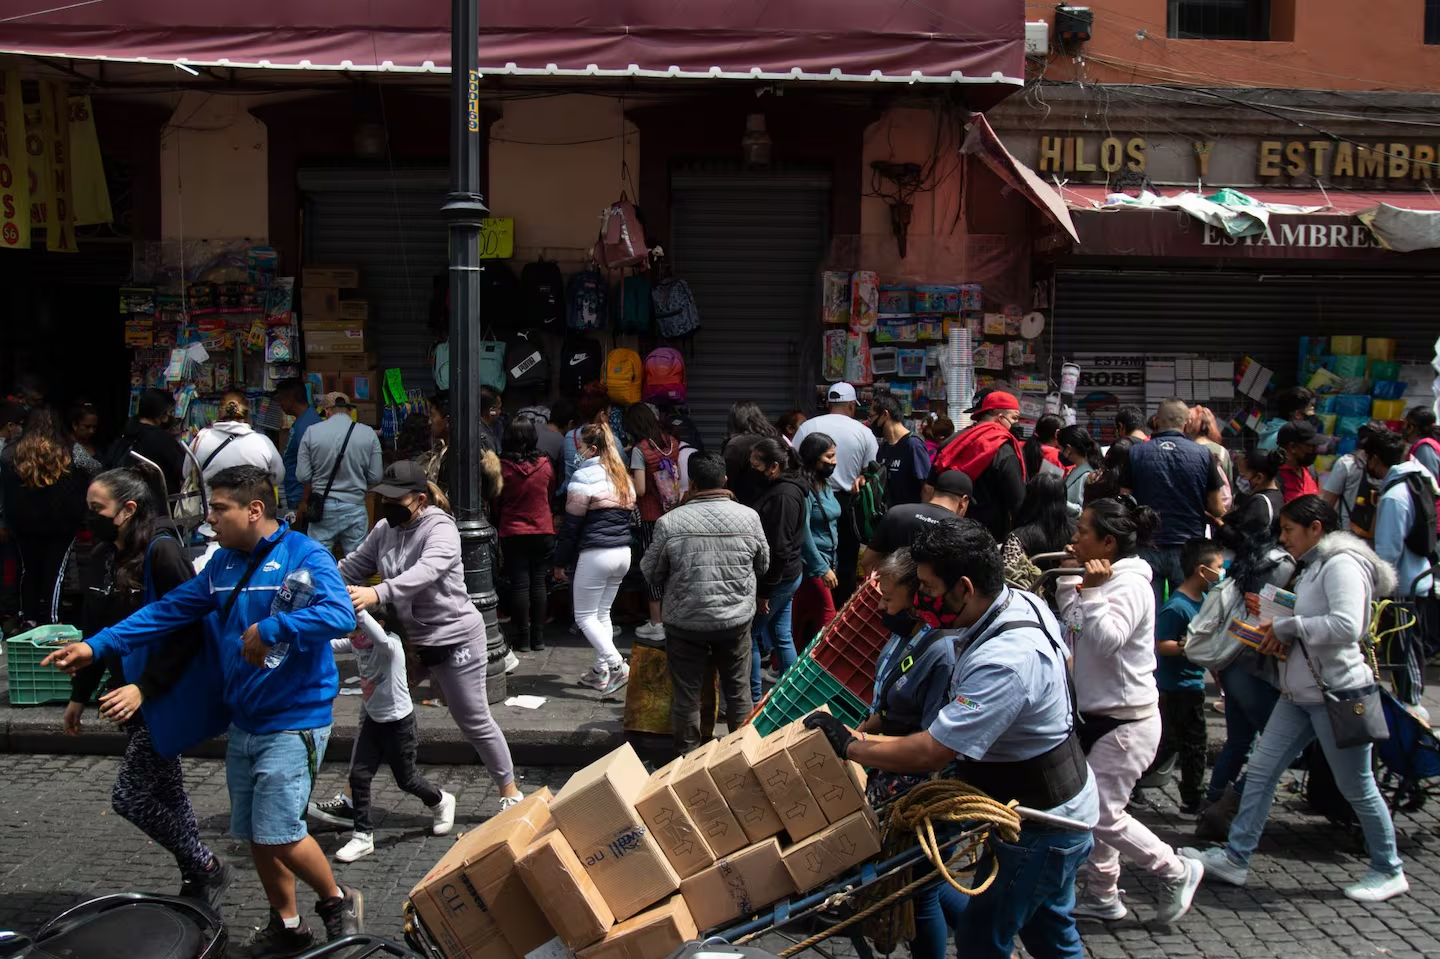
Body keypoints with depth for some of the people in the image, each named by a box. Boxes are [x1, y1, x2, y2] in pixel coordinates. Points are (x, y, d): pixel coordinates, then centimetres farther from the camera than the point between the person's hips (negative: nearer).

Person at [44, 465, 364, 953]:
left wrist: (270, 629, -31)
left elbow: (340, 614, -29)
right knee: (254, 833, 13)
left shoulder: (304, 555, -14)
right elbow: (170, 610, 12)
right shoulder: (222, 563, 10)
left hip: (294, 722, -8)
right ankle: (287, 926, 31)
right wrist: (98, 646, 7)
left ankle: (338, 901, 14)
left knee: (278, 831, -11)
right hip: (243, 723, 8)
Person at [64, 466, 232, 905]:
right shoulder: (102, 557, 7)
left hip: (165, 696, -8)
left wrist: (144, 688, -25)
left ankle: (208, 868, 10)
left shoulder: (162, 552, -18)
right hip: (129, 694, 8)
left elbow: (188, 630, -21)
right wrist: (80, 695, 19)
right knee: (166, 792, 15)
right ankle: (196, 883, 27)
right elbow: (94, 631, 16)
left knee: (130, 798, -6)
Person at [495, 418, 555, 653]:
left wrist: (498, 528, 17)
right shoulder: (545, 464, -6)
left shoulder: (502, 467, -11)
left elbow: (496, 503, 1)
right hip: (543, 531, 2)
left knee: (519, 584, 3)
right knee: (538, 583, 7)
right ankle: (538, 636, 10)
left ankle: (522, 638, 5)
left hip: (512, 533, -2)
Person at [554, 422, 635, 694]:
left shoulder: (584, 476, -11)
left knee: (585, 616, 1)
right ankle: (601, 671, 18)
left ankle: (617, 665, -10)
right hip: (624, 553, 8)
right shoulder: (623, 477, 14)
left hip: (596, 555, -8)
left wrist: (560, 563, -2)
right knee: (603, 613, 17)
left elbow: (571, 525, -9)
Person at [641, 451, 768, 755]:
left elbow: (650, 572, -1)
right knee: (738, 691, 16)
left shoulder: (670, 522, -12)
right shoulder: (748, 517, -6)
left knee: (686, 694, 11)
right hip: (736, 619, 2)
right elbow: (763, 565, 7)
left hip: (685, 622, -1)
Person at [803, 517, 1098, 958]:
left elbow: (929, 753, -35)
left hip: (1043, 828, -9)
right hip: (1053, 809, 9)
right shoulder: (1022, 602, -7)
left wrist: (848, 745, -21)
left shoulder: (1006, 661, -36)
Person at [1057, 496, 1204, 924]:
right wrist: (1069, 582, 12)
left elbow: (1106, 640, -31)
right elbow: (1072, 628, 17)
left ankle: (1176, 872, 12)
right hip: (1099, 714, 10)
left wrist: (1091, 591, -32)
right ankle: (1102, 895, 26)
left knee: (1102, 814, -6)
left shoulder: (1130, 584, -18)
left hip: (1127, 721, -9)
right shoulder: (1103, 579, 10)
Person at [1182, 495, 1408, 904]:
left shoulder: (1342, 564, -15)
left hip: (1338, 693, -9)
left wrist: (1288, 626, -18)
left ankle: (1389, 872, 23)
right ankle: (1235, 858, 11)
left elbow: (1347, 626, -28)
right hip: (1299, 694, 9)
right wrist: (1285, 637, 2)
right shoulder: (1313, 568, 14)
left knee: (1356, 788, 5)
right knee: (1260, 771, 5)